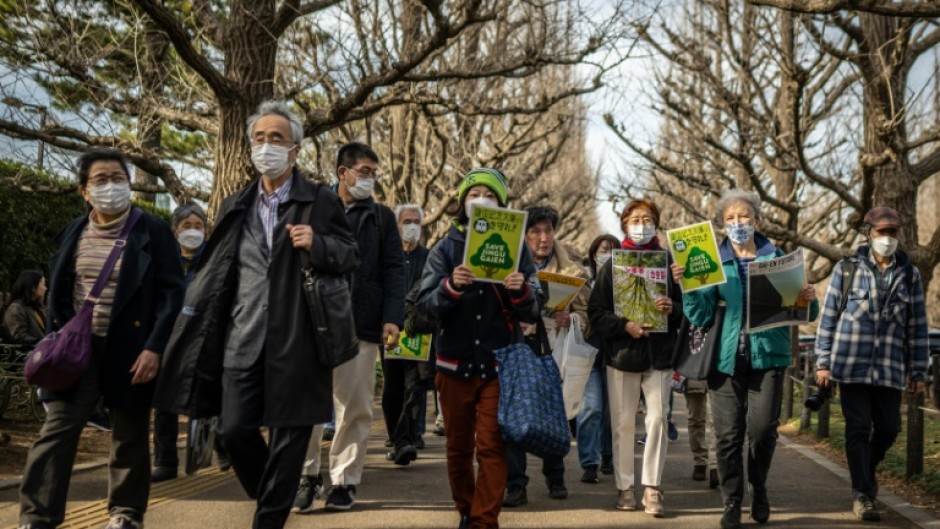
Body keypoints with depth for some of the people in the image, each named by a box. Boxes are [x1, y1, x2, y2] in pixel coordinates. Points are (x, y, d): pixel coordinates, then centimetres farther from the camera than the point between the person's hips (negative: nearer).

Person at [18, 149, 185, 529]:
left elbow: (172, 291, -8)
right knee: (56, 431, -3)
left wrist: (154, 347, -16)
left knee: (130, 435, 7)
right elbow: (58, 291, 16)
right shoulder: (74, 233, 8)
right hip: (78, 347, 3)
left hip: (130, 349, -3)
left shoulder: (152, 232, -4)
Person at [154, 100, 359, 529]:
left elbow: (352, 258, 2)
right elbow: (212, 274, 16)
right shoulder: (235, 207, 14)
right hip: (243, 342, 4)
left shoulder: (320, 202, 1)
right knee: (235, 432, 4)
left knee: (288, 436, 2)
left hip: (296, 343, -3)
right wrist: (192, 330, 11)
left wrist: (318, 245, -18)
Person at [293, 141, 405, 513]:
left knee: (354, 407, 4)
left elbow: (394, 270, 6)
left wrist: (392, 318, -7)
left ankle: (344, 480, 13)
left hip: (361, 325, 1)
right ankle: (309, 475, 12)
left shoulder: (381, 217, 13)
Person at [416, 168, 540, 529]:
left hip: (499, 363, -1)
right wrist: (451, 286, -28)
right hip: (455, 361, 2)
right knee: (458, 446, 12)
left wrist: (521, 292, -26)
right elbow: (425, 303, -9)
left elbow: (531, 314, -4)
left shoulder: (516, 249, 1)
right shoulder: (446, 248, 2)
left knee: (491, 447, -5)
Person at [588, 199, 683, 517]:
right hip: (622, 354, 0)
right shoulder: (612, 265, 3)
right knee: (623, 423, 4)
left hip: (660, 353, 0)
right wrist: (623, 325, -17)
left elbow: (687, 306, 8)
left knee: (657, 418, -5)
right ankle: (625, 487, 13)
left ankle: (652, 488, -1)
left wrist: (672, 309, -13)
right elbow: (596, 312, -2)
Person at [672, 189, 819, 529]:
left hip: (767, 356, 0)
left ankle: (759, 487, 18)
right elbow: (701, 317, -1)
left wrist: (809, 300, -12)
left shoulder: (778, 258, 8)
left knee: (762, 428, -10)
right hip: (727, 358, 1)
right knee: (728, 434, -1)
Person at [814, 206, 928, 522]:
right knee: (858, 428, -1)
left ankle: (867, 470, 36)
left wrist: (918, 371, 6)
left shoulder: (909, 274, 7)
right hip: (852, 364, -2)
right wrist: (823, 362, -1)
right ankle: (862, 494, 9)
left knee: (888, 428, 8)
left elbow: (917, 326, 8)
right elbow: (829, 317, 3)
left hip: (890, 368, 2)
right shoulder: (847, 269, 2)